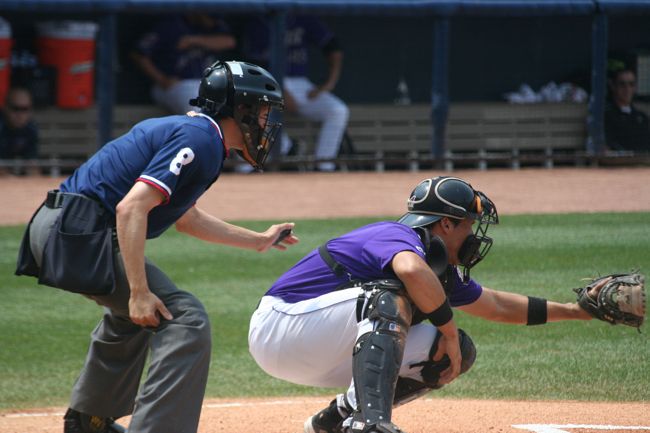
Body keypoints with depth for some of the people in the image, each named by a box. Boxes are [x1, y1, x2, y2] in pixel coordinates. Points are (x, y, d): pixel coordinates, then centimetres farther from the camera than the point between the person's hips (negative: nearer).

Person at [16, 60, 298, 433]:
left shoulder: (189, 131, 19)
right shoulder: (200, 139, -13)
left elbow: (186, 218, 34)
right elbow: (132, 208, -24)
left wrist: (258, 241, 40)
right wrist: (140, 292, -27)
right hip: (80, 235, -11)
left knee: (132, 313, 35)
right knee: (185, 321, -16)